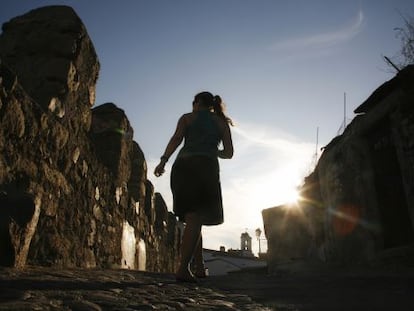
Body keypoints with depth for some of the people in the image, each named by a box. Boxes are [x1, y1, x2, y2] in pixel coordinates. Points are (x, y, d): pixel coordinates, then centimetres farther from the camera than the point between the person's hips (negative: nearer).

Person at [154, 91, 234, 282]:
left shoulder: (187, 118, 17)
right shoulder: (222, 122, 20)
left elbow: (176, 139, -1)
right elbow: (229, 153, 14)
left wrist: (163, 161, -9)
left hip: (184, 165, 1)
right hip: (207, 168, -1)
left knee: (193, 218, 10)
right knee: (195, 218, -6)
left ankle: (199, 266, 9)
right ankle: (183, 268, -18)